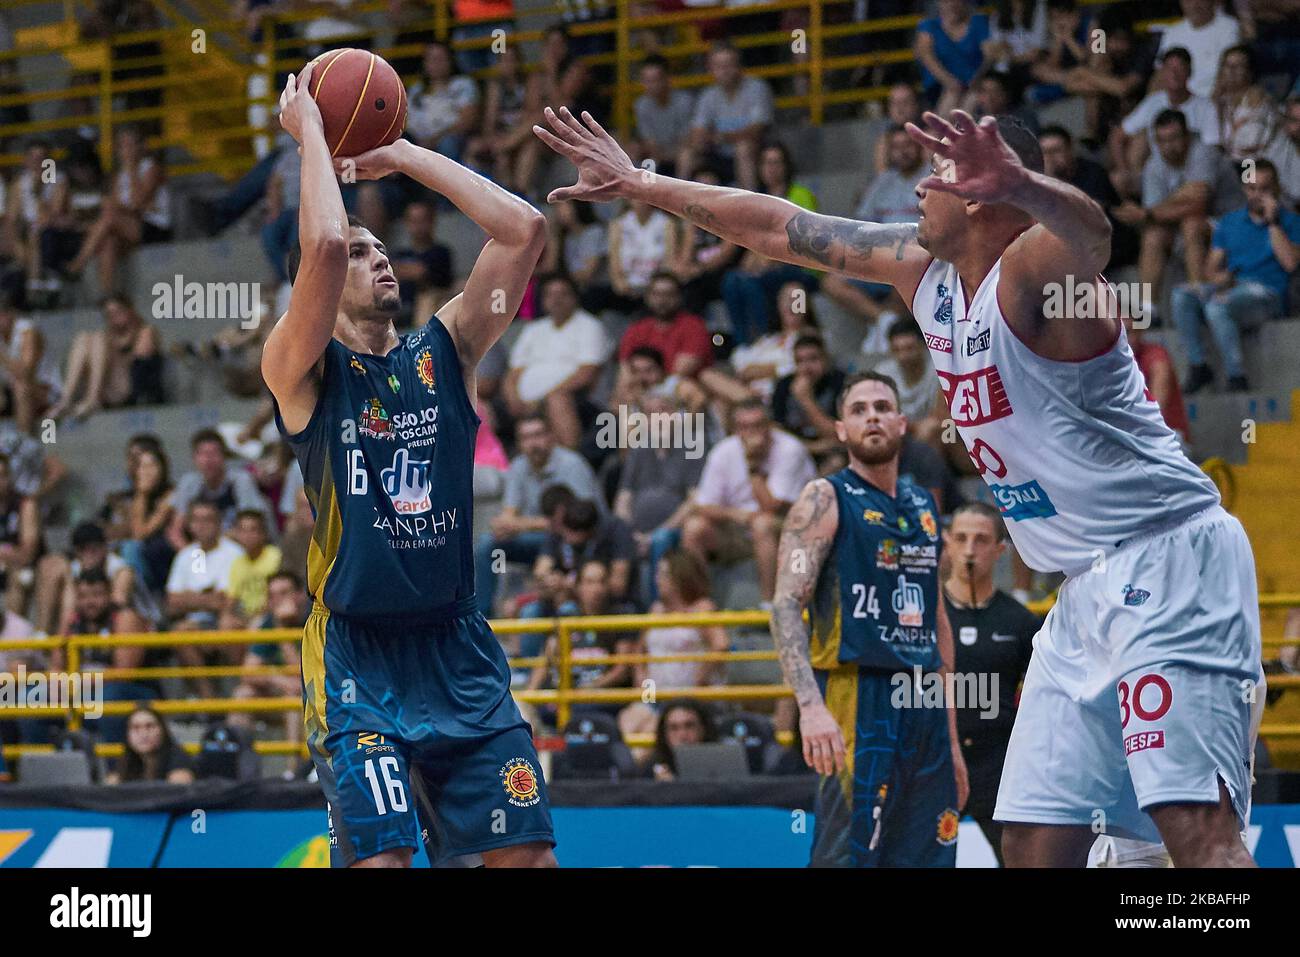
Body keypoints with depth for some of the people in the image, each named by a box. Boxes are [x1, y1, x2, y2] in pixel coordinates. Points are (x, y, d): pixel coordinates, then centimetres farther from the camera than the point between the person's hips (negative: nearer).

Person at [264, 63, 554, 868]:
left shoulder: (443, 354, 10)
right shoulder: (303, 372, -2)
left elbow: (524, 228, 1)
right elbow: (323, 244, -21)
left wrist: (403, 155, 5)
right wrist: (310, 132, -8)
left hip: (460, 652, 5)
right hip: (357, 657, -5)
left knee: (527, 855, 2)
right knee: (381, 856, -16)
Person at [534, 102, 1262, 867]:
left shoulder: (1031, 267, -15)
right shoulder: (924, 268, 11)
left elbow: (1089, 234, -40)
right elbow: (783, 230, 21)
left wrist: (1019, 186, -61)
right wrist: (637, 184, 27)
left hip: (1166, 555, -9)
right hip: (1088, 588, 9)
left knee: (1197, 824, -22)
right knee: (1036, 842, 5)